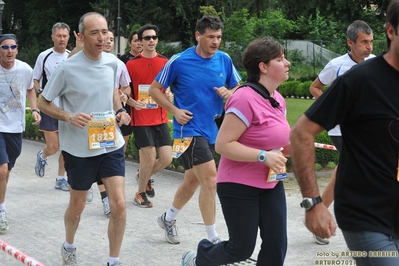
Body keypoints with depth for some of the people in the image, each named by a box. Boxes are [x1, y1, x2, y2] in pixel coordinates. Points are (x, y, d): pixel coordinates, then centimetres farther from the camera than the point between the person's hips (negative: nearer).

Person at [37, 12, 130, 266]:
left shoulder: (113, 62, -3)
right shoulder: (67, 68, -16)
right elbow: (44, 102, -5)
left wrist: (120, 111, 0)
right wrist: (69, 117, -22)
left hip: (111, 144, 3)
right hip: (80, 149, -3)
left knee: (119, 204, -8)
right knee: (77, 205, 14)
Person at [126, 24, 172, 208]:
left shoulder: (165, 62, 4)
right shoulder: (131, 64, -3)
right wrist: (132, 102, -14)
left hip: (160, 119, 3)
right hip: (141, 119, -3)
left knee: (166, 159, -1)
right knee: (150, 159, -5)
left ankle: (145, 177, 30)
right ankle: (141, 194, 18)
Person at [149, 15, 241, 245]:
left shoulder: (225, 60, 0)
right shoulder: (179, 61, -11)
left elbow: (239, 88, 11)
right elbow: (155, 89, -1)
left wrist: (229, 93, -12)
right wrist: (174, 110, -13)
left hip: (213, 130, 6)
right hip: (189, 129, -6)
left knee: (193, 180, 17)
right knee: (210, 178, -14)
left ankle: (169, 218, 41)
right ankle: (213, 239, -6)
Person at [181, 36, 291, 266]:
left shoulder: (279, 100, 6)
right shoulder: (245, 98, -21)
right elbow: (223, 145, -23)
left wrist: (292, 146, 0)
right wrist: (263, 156, -27)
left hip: (271, 185, 8)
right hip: (239, 186, -8)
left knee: (276, 246, 2)